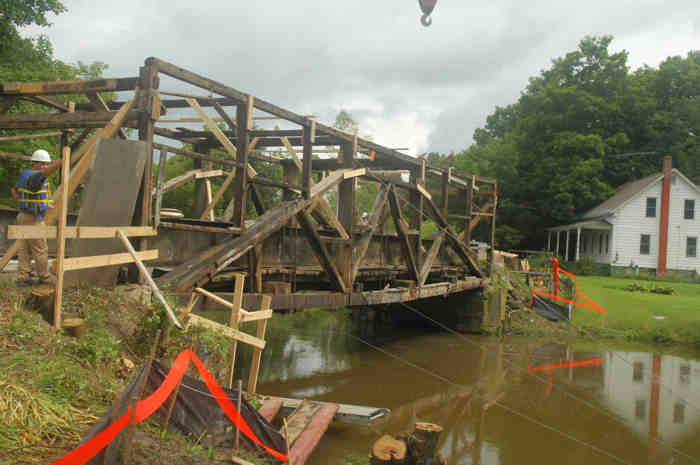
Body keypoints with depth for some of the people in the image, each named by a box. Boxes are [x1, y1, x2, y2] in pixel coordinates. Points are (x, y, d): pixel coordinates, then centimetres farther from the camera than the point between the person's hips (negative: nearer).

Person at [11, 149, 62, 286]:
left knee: (25, 249, 9)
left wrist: (22, 203, 16)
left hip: (24, 217, 10)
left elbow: (14, 190, 25)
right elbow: (47, 171, -41)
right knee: (40, 250, 0)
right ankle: (45, 278, 8)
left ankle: (23, 277, 11)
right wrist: (63, 160, -53)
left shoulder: (25, 175, 12)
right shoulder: (34, 176, -18)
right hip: (32, 219, -10)